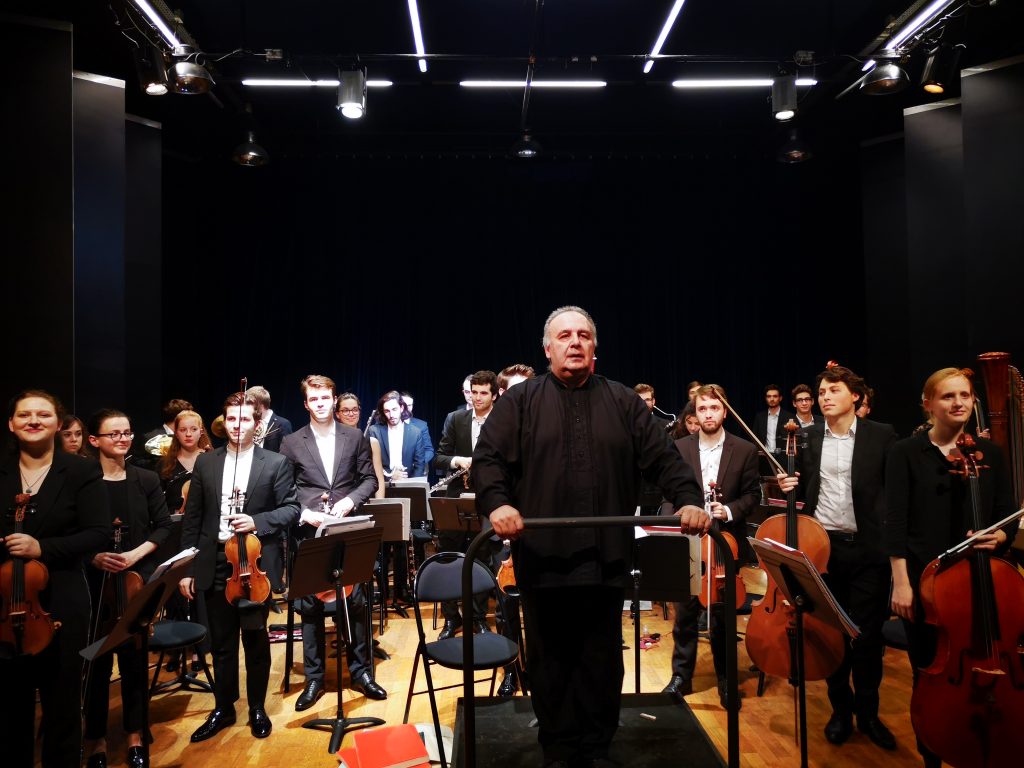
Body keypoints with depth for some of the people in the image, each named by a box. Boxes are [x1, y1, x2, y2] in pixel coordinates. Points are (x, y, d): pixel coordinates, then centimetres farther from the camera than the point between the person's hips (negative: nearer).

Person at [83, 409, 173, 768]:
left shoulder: (146, 479, 2)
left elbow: (163, 526, 4)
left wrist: (136, 554, -10)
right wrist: (93, 556, -17)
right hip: (94, 582, -2)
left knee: (135, 657, 9)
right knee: (97, 661, 6)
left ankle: (135, 738, 23)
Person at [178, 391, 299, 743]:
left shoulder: (276, 463, -2)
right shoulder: (205, 463, 6)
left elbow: (292, 508, -2)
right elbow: (192, 518, 7)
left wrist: (257, 521, -19)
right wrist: (187, 567, 3)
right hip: (214, 564, 3)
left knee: (256, 639, 10)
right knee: (221, 642, 14)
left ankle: (257, 708, 27)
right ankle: (223, 708, 30)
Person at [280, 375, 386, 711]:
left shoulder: (355, 437, 7)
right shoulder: (292, 443, 4)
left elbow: (369, 479, 8)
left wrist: (350, 500, -9)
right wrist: (304, 514, -12)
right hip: (309, 534, 0)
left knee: (356, 601, 3)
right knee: (310, 605, 5)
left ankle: (360, 671, 19)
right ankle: (314, 677, 20)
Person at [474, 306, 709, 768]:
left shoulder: (624, 402, 10)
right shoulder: (520, 401, 4)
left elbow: (662, 459, 6)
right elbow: (488, 458, -4)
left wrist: (688, 500, -10)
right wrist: (496, 502, -22)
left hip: (606, 556, 2)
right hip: (543, 555, -1)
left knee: (602, 659, 11)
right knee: (549, 660, 11)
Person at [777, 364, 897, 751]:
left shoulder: (882, 435, -1)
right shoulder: (807, 438, 6)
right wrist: (789, 486, -9)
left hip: (867, 549, -2)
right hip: (822, 546, 2)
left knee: (867, 634, 5)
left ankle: (868, 712, 25)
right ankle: (841, 708, 28)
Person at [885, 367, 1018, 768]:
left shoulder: (989, 452, 6)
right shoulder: (906, 452, -3)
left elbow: (1007, 516, 8)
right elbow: (896, 521, -8)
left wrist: (999, 537, -15)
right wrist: (901, 582, -13)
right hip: (923, 581, -2)